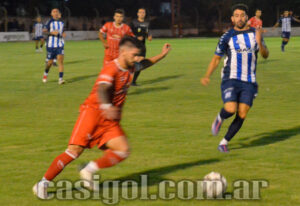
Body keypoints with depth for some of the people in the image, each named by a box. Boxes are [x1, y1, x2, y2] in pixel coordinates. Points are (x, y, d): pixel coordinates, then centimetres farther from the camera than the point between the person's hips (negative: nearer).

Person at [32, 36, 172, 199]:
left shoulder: (130, 68, 9)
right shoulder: (111, 68, -16)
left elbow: (144, 64, 34)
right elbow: (101, 89, -34)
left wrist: (162, 55, 35)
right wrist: (106, 107, -51)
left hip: (110, 121, 8)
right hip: (92, 112, -8)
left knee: (123, 150, -13)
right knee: (75, 150, -17)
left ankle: (89, 170, -3)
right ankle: (43, 183, -9)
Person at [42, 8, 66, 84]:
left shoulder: (61, 22, 12)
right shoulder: (50, 22, -3)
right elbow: (44, 31, -9)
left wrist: (63, 34, 4)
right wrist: (52, 32, -24)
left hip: (60, 44, 3)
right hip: (51, 44, -3)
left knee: (60, 60, -14)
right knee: (50, 62, 5)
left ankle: (60, 79, -18)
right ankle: (45, 74, 36)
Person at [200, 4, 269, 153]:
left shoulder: (255, 33, 6)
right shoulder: (227, 37, 1)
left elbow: (265, 55, 1)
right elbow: (216, 58, 8)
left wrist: (259, 43, -20)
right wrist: (207, 76, -5)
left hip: (249, 82, 2)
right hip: (231, 79, -2)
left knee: (242, 115, -4)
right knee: (231, 109, -23)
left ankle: (224, 143, 13)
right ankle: (220, 119, 13)